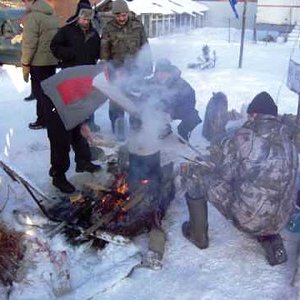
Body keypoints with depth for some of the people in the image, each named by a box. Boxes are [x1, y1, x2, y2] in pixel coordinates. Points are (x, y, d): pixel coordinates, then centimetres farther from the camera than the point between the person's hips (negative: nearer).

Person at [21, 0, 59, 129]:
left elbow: (29, 43, -18)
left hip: (38, 61, -8)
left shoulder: (32, 16, -15)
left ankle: (42, 120, 9)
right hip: (52, 59, 8)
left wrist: (25, 63, -11)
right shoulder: (52, 14, 10)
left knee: (40, 92, 2)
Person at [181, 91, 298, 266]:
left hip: (245, 217, -6)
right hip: (279, 221, 6)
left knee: (195, 173, 5)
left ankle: (198, 234, 20)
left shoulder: (245, 136, -13)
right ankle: (271, 241, 22)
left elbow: (224, 174, -7)